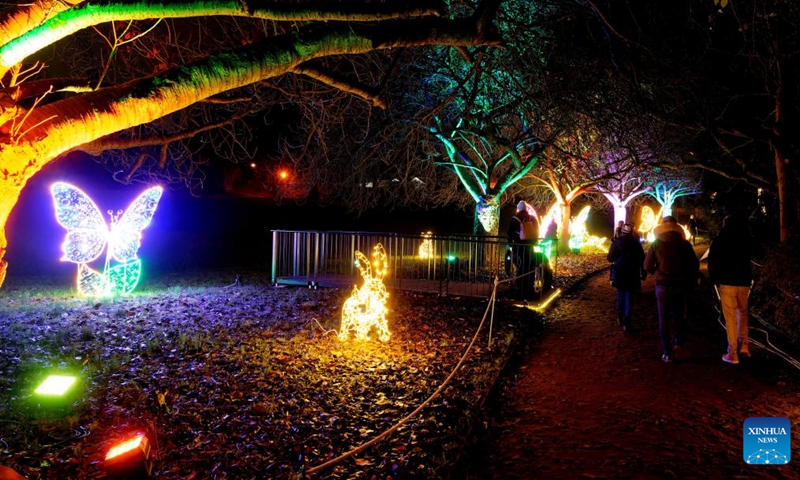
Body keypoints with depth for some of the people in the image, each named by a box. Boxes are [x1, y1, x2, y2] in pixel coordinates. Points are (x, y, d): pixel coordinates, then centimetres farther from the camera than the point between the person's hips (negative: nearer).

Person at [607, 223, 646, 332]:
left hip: (619, 274, 0)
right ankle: (626, 323, -5)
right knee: (628, 297, 1)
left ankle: (620, 318, 26)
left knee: (620, 295, 19)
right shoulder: (636, 243, -3)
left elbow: (610, 258, -4)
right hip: (632, 274, 0)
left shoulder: (616, 242, -6)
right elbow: (642, 259, -2)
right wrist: (643, 273, 8)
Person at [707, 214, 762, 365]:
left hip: (726, 283, -3)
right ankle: (743, 345, 17)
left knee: (730, 318, -1)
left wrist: (714, 280, 0)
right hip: (744, 282, 3)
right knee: (742, 312, 22)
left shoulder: (718, 241, -4)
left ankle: (733, 353, 0)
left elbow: (712, 262, -8)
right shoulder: (746, 239, 3)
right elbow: (758, 254, 18)